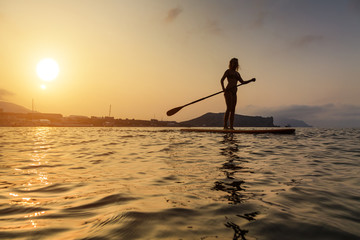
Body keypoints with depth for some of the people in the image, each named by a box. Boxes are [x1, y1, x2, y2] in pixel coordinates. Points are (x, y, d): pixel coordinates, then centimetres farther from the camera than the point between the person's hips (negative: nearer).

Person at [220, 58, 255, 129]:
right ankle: (225, 126, -13)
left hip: (234, 92, 7)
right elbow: (222, 80, -6)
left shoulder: (237, 73, 23)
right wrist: (223, 88, -21)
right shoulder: (228, 71, 4)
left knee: (233, 110, 3)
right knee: (229, 108, -15)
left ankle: (231, 126, 4)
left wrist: (251, 80, 8)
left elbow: (243, 82, 21)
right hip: (228, 91, -7)